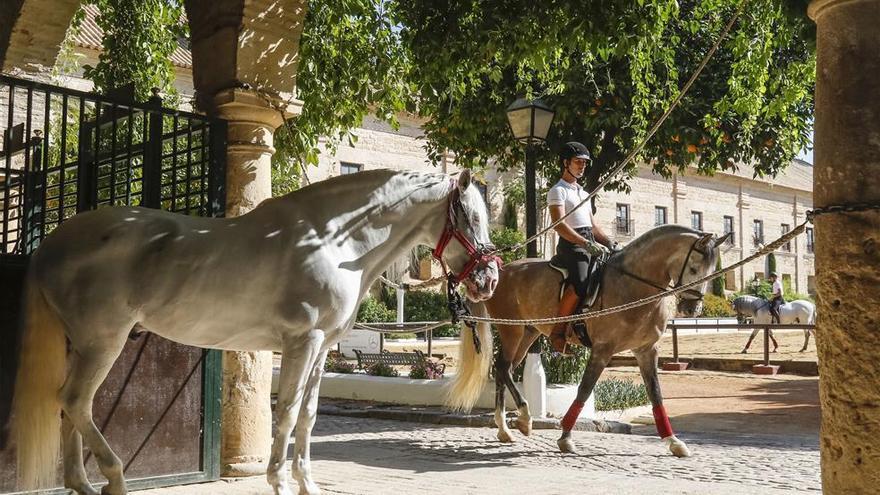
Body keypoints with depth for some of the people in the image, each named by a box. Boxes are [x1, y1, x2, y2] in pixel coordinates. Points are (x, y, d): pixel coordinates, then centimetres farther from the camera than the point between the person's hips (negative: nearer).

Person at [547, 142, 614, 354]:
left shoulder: (584, 193, 26)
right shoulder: (558, 191, 0)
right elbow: (559, 225, -14)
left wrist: (610, 243, 11)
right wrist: (587, 244, -22)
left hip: (591, 244, 9)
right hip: (572, 245, -9)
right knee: (580, 285, -31)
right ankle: (557, 332, -21)